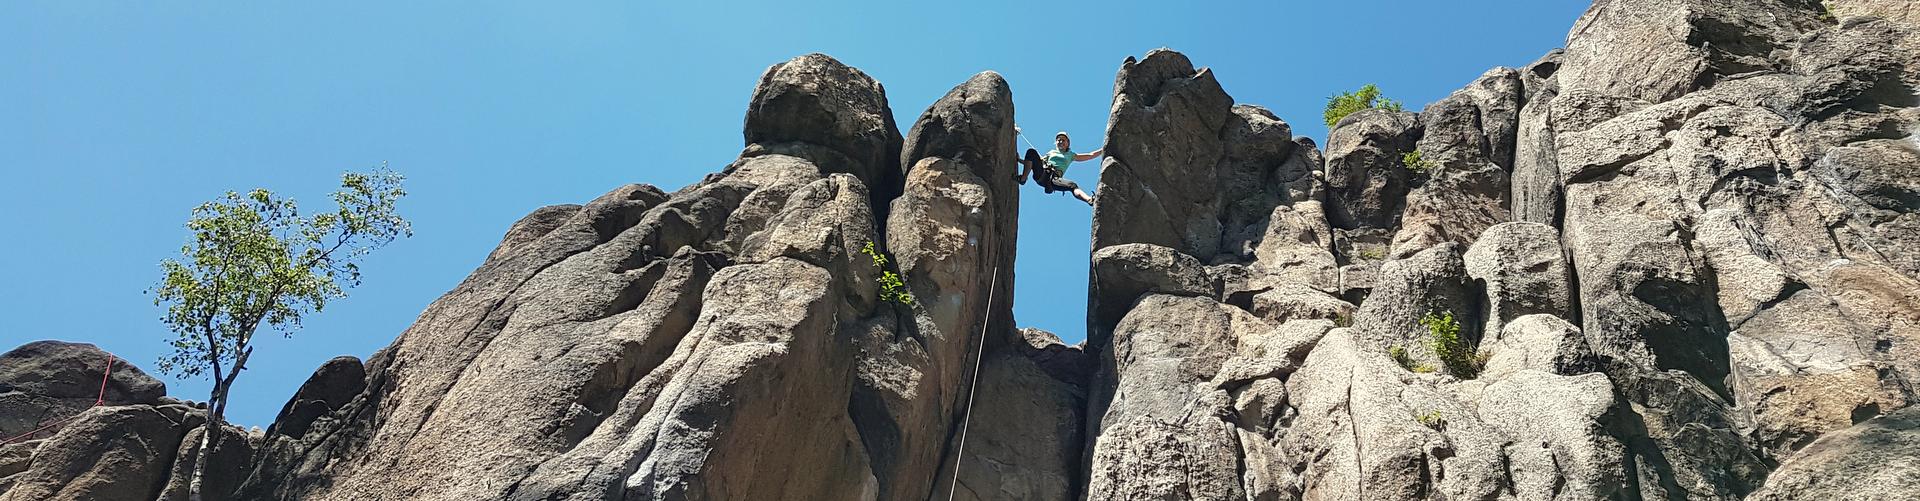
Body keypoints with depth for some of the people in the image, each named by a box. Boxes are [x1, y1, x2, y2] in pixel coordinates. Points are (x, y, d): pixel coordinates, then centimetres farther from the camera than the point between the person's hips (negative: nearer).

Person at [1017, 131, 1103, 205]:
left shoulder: (1071, 155, 29)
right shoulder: (1051, 153, 32)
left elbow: (1091, 155, 26)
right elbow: (1031, 162, 33)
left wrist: (1103, 149, 16)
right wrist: (1019, 160, 24)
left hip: (1055, 178, -2)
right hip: (1041, 174, 2)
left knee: (1073, 186, -33)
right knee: (1031, 151, -17)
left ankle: (1090, 200, -59)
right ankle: (1023, 178, -24)